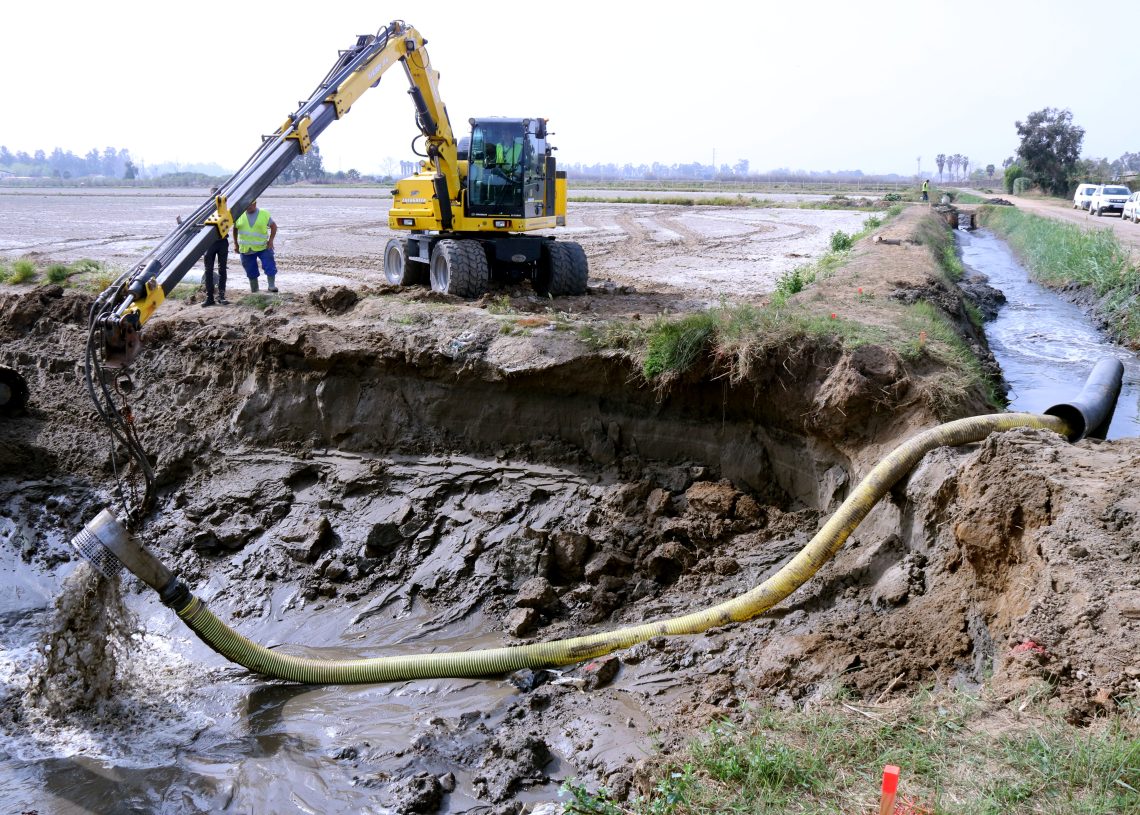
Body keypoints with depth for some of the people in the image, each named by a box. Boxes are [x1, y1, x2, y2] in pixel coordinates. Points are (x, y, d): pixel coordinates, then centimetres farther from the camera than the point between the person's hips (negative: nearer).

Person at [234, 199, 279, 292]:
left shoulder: (264, 214, -5)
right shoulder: (239, 215, 1)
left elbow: (273, 226, 4)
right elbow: (235, 229, 12)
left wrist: (271, 240, -5)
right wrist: (235, 243, 8)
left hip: (263, 247, -2)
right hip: (246, 249, 2)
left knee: (270, 267, -10)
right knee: (251, 271, 11)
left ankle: (272, 286, 2)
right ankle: (254, 291, 22)